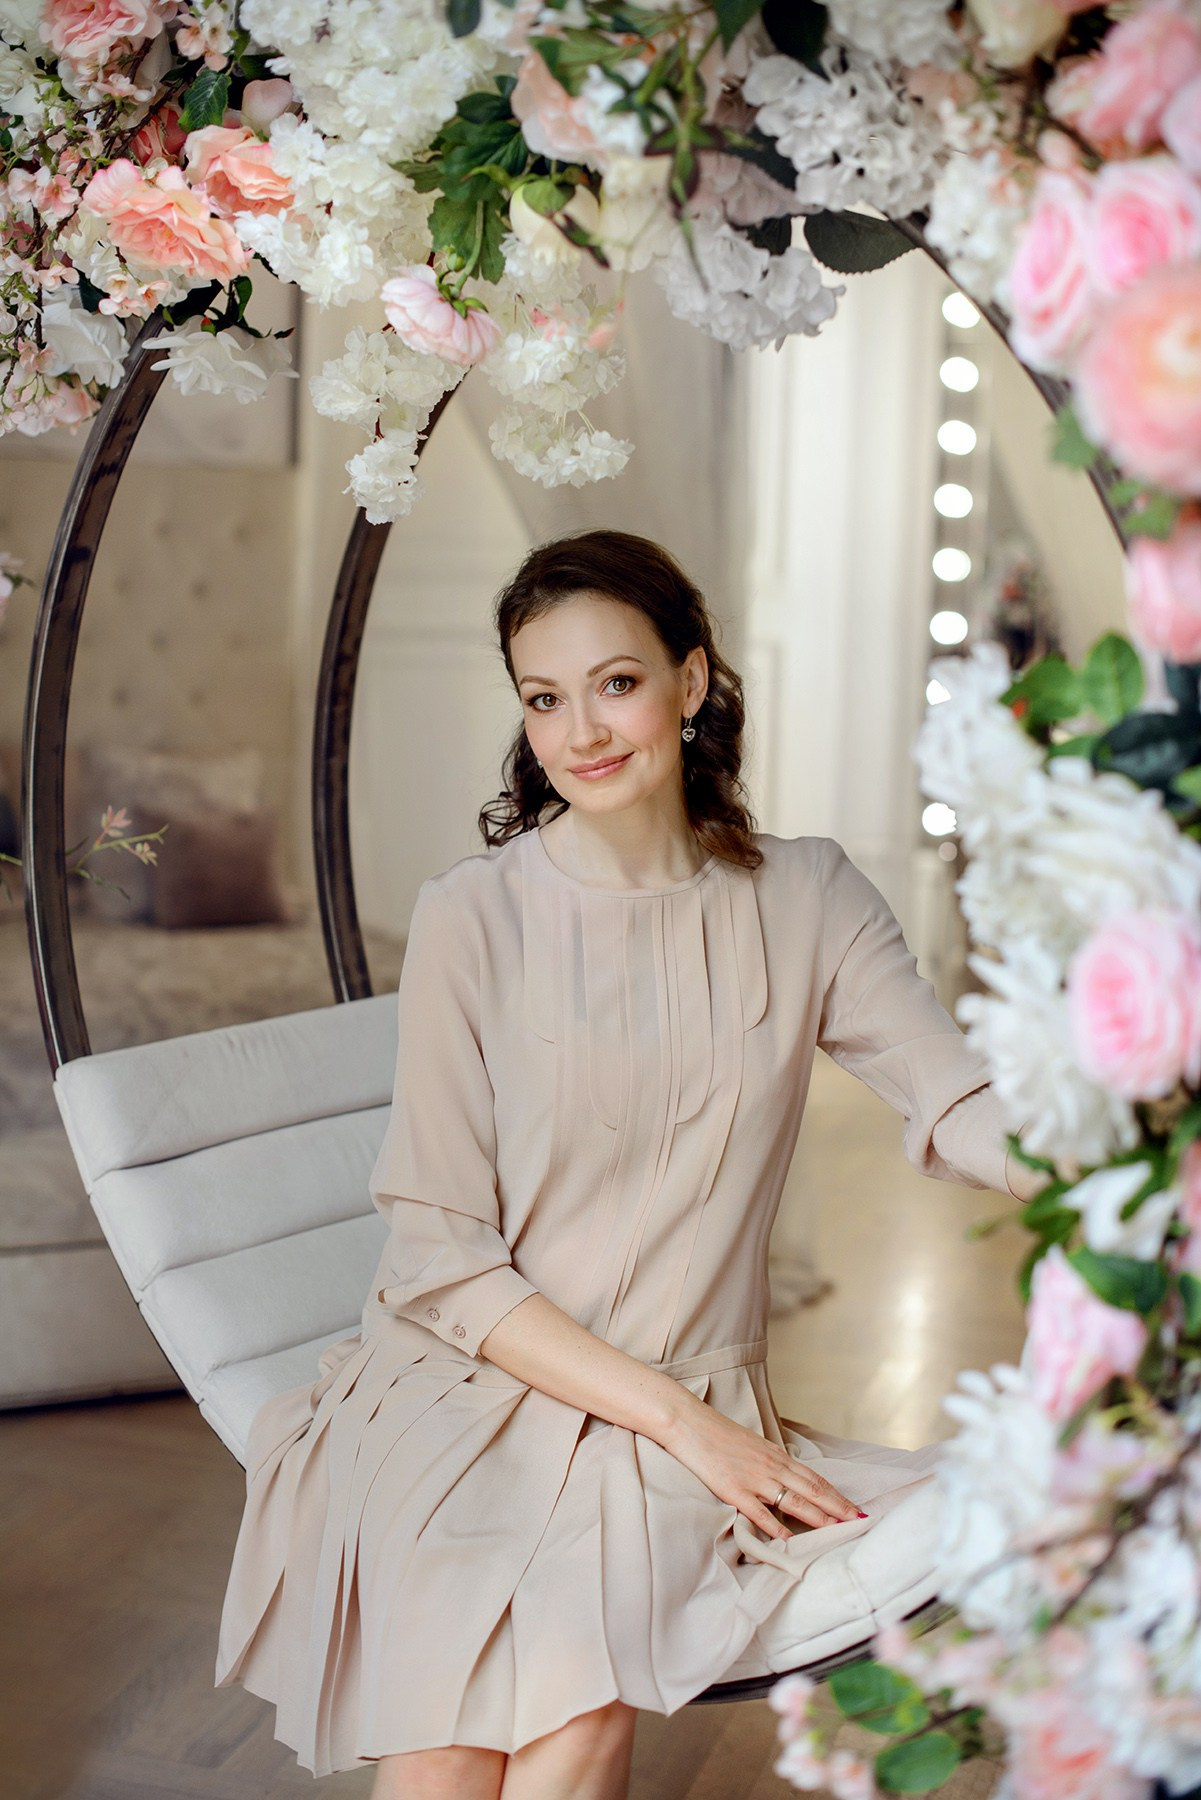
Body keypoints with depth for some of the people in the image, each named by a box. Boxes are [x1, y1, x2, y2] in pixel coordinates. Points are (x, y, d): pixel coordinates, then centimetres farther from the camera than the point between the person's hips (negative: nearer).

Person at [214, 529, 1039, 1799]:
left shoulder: (803, 901, 4)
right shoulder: (474, 914, -3)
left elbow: (971, 1111, -7)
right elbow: (440, 1256, -5)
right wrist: (680, 1419, -12)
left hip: (700, 1420, 1)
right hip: (468, 1393, -1)